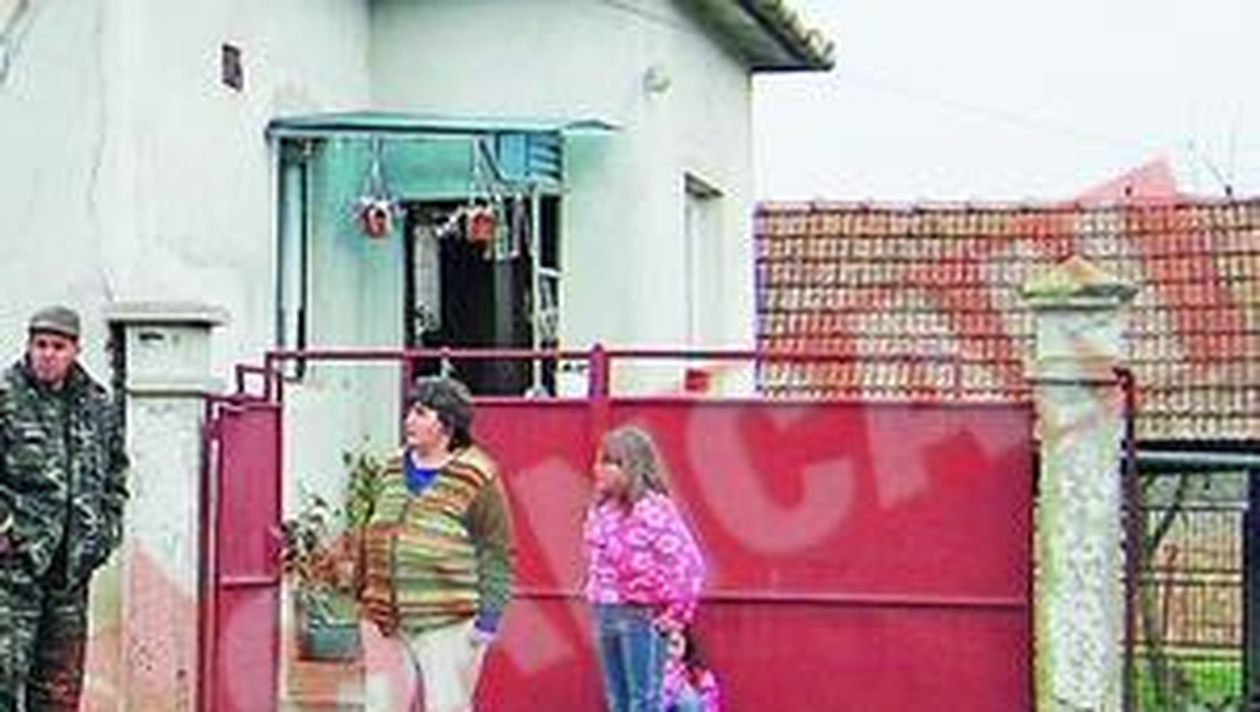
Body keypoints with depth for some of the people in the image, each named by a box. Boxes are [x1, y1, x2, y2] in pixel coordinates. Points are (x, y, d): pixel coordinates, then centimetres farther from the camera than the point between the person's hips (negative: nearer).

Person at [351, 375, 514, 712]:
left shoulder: (477, 479, -7)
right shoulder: (393, 471, 11)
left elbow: (496, 555, -7)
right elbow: (368, 537, 19)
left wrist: (488, 618, -11)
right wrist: (364, 596, 17)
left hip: (447, 627, -6)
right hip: (388, 626, 6)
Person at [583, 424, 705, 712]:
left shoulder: (652, 509, -18)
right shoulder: (601, 507, 6)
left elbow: (688, 562, -20)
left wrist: (676, 613, -15)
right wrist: (596, 596, 16)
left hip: (641, 616, -8)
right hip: (605, 614, 8)